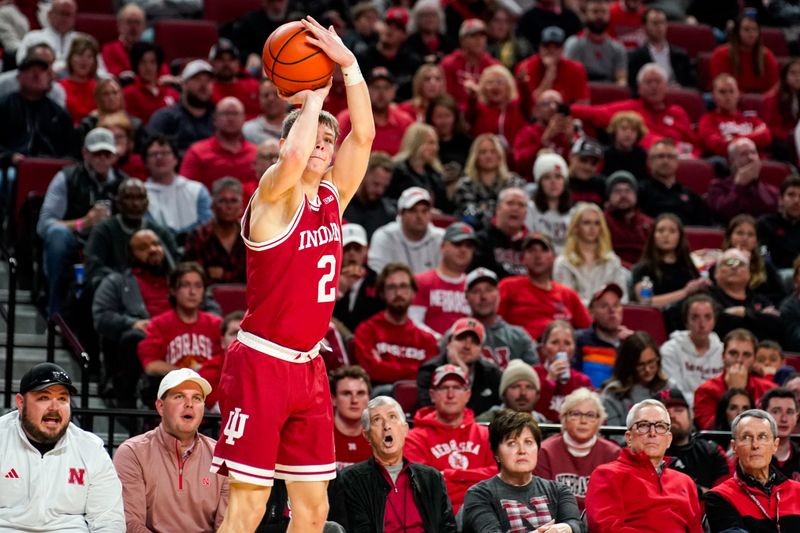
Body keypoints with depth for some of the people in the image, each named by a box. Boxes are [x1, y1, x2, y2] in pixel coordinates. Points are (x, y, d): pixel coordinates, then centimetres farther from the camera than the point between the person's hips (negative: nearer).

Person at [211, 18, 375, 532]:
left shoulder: (333, 198, 10)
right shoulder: (275, 196, -9)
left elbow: (364, 135, 1)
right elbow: (293, 157, -31)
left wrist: (348, 64, -6)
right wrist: (314, 98, -15)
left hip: (308, 366, 7)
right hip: (260, 363, -7)